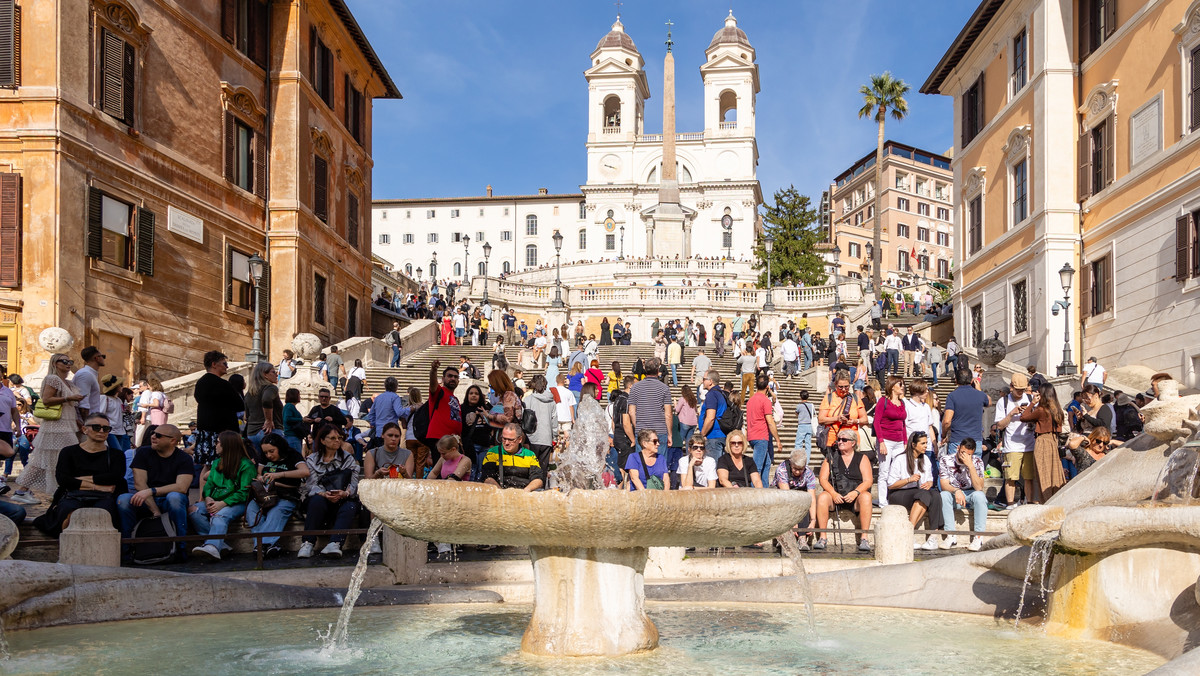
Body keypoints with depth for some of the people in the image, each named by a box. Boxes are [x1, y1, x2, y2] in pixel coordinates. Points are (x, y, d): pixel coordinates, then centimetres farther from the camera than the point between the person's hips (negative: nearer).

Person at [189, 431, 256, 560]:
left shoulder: (246, 465, -1)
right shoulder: (217, 463, 22)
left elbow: (243, 492, -8)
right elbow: (209, 483, 17)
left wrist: (223, 503, -19)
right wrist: (207, 497, -6)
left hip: (236, 503, -6)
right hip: (214, 501, 6)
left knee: (219, 516, -37)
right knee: (193, 510, -22)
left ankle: (212, 547, -62)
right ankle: (220, 542, -32)